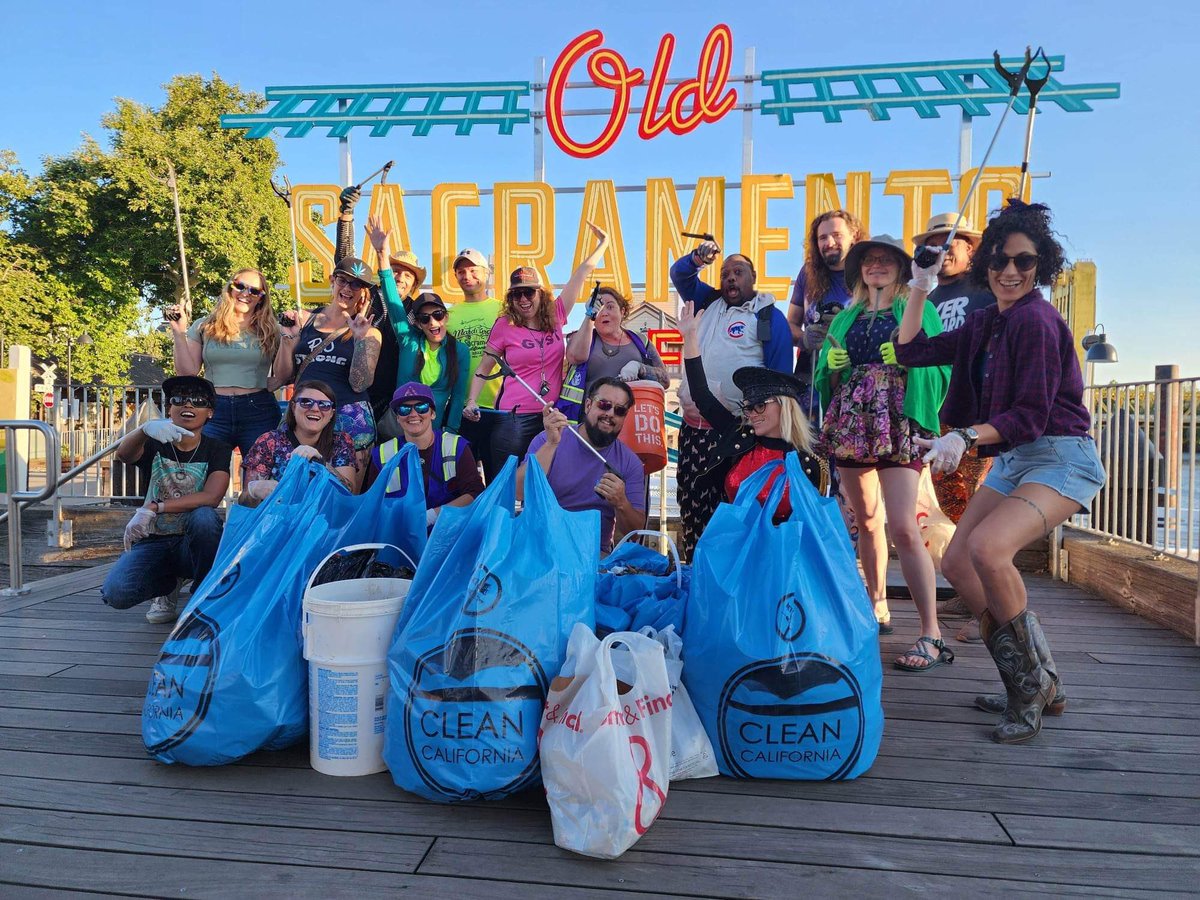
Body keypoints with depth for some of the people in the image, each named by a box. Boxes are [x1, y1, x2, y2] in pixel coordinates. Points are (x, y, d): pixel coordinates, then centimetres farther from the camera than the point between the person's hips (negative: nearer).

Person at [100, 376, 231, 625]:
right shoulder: (154, 444, 2)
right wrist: (146, 428, -46)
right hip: (152, 543, 2)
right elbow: (123, 454, -23)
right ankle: (168, 585, 10)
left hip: (193, 545, -1)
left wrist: (153, 509, -26)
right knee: (116, 593, -26)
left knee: (204, 516, -36)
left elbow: (211, 498, -19)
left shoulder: (217, 450, -1)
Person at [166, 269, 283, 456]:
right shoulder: (204, 327, 11)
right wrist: (179, 333, 2)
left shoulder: (270, 331, 9)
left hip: (259, 413, 0)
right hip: (214, 413, 0)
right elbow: (187, 372, 7)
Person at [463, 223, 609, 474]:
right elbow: (483, 369, 6)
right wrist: (471, 402, -5)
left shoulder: (555, 316, 6)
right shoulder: (504, 326, 0)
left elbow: (581, 274, 11)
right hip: (514, 419, -3)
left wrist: (603, 243, 19)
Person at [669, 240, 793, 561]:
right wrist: (697, 259, -5)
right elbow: (680, 276, 18)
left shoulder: (770, 317, 1)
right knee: (691, 502, 8)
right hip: (693, 425, 6)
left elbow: (780, 376, -1)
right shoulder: (711, 303, 17)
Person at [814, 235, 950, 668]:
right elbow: (827, 374, 18)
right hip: (850, 423, 5)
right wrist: (832, 364, -1)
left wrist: (909, 356, -17)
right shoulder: (846, 318, 20)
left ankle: (931, 635, -14)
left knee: (903, 528, -16)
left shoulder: (918, 310, 8)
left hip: (897, 425, -5)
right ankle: (877, 608, 26)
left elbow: (935, 363, 0)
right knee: (866, 522, 11)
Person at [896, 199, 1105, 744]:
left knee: (987, 549, -31)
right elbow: (911, 352, 15)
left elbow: (1031, 413, -20)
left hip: (1060, 458, -9)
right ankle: (1040, 684, 17)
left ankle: (1031, 690, -9)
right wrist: (920, 290, 11)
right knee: (956, 564, 5)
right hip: (1012, 459, 9)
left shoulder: (1036, 320, -15)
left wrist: (966, 437, -32)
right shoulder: (984, 323, 11)